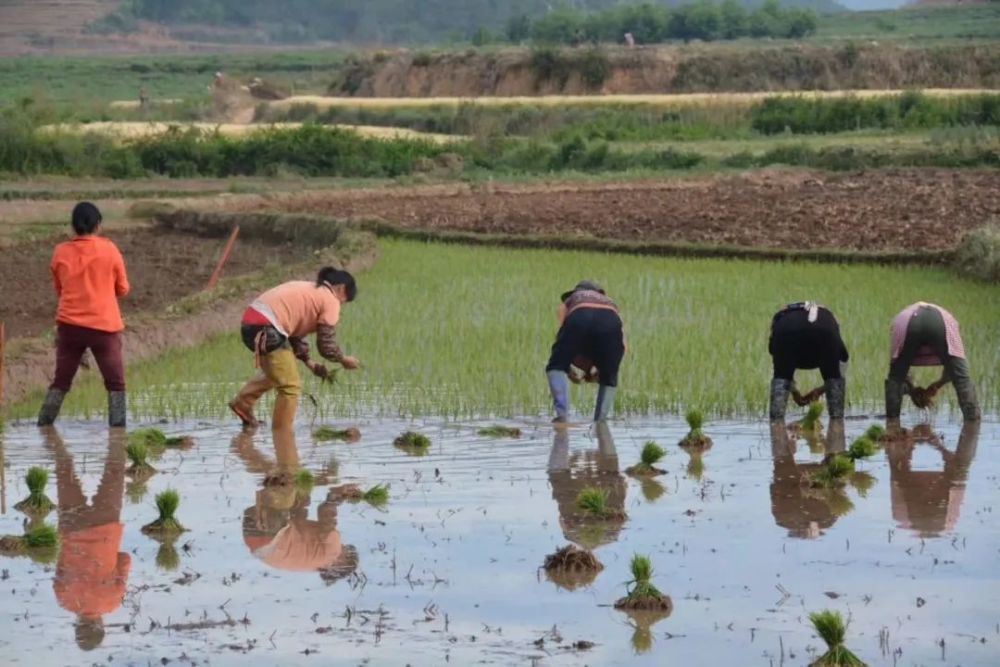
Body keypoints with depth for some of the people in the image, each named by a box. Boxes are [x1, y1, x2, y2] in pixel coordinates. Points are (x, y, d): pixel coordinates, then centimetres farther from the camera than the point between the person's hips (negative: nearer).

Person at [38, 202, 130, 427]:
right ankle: (117, 425, -7)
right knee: (115, 383, 4)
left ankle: (43, 425, 10)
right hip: (104, 325, -3)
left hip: (69, 324, 3)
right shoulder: (108, 249, -5)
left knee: (60, 381, 12)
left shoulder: (60, 253, 2)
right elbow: (122, 289, 5)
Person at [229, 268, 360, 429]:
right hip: (265, 329, -10)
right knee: (291, 386, 0)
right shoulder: (330, 301, 0)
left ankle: (242, 403, 37)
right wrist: (344, 360, 17)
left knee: (276, 372, 31)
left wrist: (309, 363, 24)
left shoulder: (308, 290, 26)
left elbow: (295, 333, 27)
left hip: (250, 320, 10)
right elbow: (326, 345, 0)